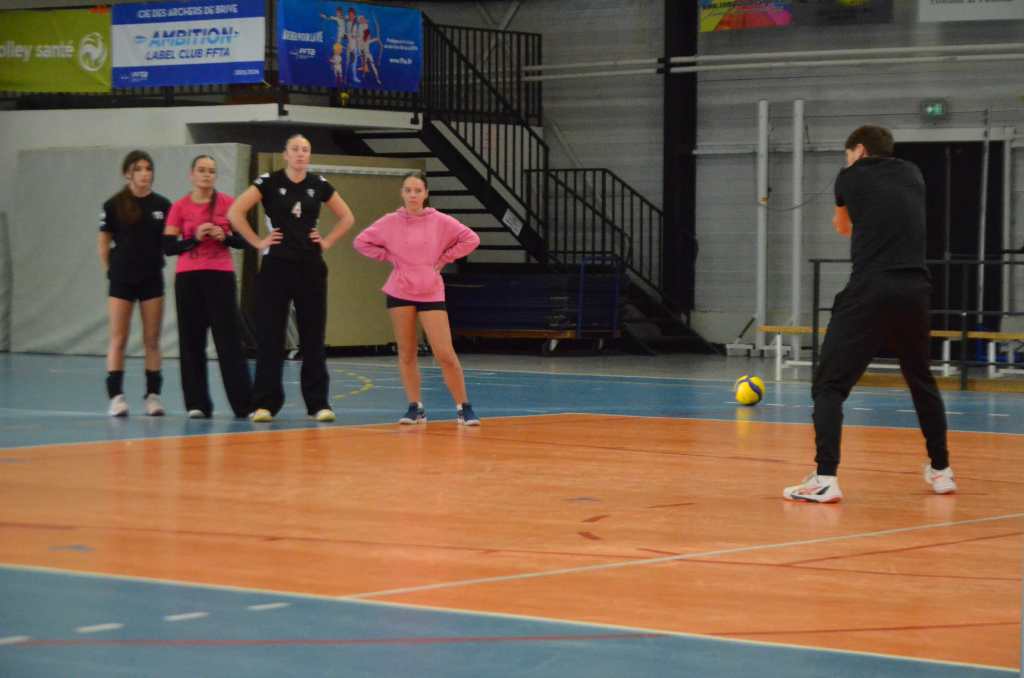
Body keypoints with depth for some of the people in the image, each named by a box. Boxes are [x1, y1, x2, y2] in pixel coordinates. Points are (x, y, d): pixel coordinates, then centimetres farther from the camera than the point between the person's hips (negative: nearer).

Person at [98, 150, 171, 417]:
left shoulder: (162, 205, 1)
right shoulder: (114, 205, -4)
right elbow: (104, 243, 3)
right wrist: (111, 269, 0)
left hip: (152, 279, 2)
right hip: (122, 279, -2)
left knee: (152, 340, 5)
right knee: (118, 340, -1)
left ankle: (153, 395, 9)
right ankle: (116, 396, 0)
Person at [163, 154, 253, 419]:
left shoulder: (227, 203, 3)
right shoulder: (179, 207, 3)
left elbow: (243, 240, 4)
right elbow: (168, 246, -1)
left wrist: (225, 236, -15)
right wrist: (194, 239, -15)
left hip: (220, 277, -1)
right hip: (188, 278, 1)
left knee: (230, 341, -4)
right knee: (192, 342, 0)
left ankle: (244, 403, -2)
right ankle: (197, 404, 5)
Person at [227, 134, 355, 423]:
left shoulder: (319, 185, 7)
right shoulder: (269, 182, -3)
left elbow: (347, 217, 17)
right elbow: (234, 212, -9)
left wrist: (327, 241, 5)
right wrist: (257, 242, -9)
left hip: (311, 268, 3)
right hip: (276, 267, -3)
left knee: (313, 337, 4)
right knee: (270, 336, -2)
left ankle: (318, 403, 9)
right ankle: (265, 403, 1)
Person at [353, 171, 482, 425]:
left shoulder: (439, 221, -4)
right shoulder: (390, 222, -1)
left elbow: (470, 239, -2)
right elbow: (361, 242, 6)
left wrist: (443, 259, -4)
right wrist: (389, 257, -1)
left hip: (431, 293, -2)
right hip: (399, 293, 2)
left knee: (445, 354, -7)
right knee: (406, 354, 5)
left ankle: (463, 408, 2)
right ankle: (415, 408, 13)